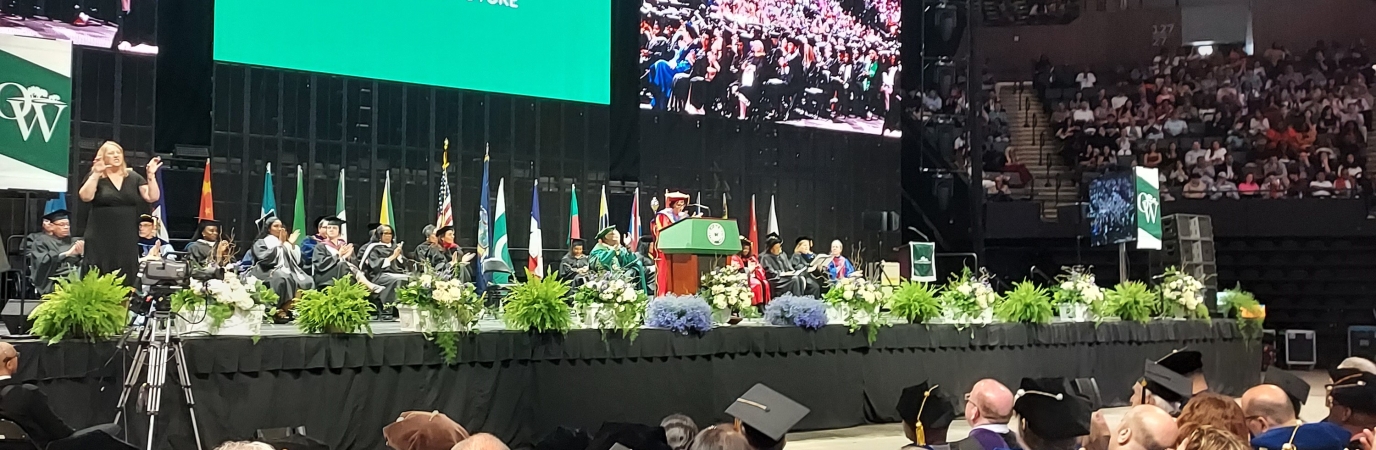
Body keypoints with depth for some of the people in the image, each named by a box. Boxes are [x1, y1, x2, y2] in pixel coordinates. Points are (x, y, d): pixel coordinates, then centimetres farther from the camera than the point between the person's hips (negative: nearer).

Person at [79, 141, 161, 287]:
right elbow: (85, 197, -15)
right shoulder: (95, 178, 3)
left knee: (126, 281, 3)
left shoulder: (133, 177, 10)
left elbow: (153, 197, 2)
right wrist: (96, 174, -21)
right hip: (101, 240, -3)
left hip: (127, 239, 3)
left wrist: (151, 175, -8)